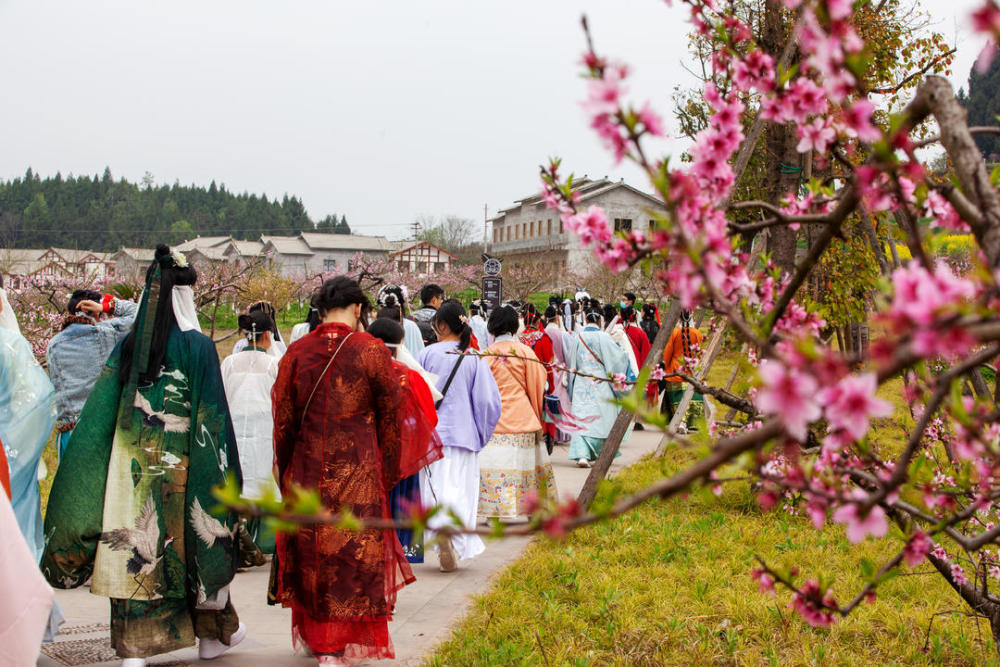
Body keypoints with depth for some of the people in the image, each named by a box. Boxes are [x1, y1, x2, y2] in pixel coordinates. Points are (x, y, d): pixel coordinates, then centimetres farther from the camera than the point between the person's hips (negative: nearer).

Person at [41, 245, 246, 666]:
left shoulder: (127, 346, 3)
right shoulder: (197, 347, -9)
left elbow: (100, 411, 2)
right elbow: (213, 419, -10)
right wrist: (225, 474, -3)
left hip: (132, 465, 3)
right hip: (179, 468, -3)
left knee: (134, 550, 4)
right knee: (193, 539, 13)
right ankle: (213, 632, 29)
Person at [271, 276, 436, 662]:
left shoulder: (297, 352, -2)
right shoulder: (372, 351, -9)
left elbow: (283, 420, 4)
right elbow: (390, 419, -2)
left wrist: (285, 473, 15)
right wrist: (389, 475, 9)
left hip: (306, 471, 3)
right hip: (358, 471, -3)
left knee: (310, 557, 17)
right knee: (356, 557, 7)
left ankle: (313, 635, 30)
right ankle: (336, 647, 10)